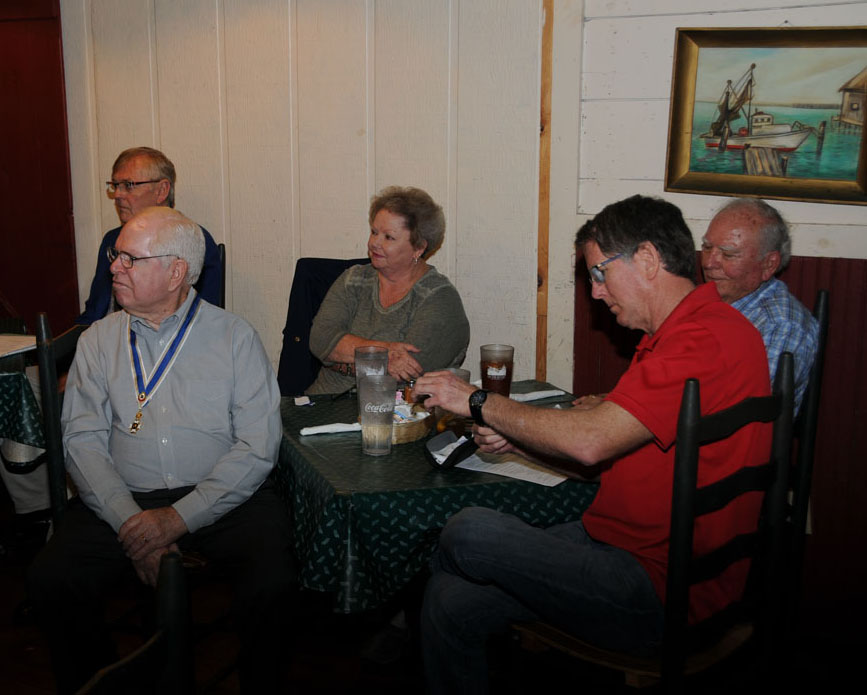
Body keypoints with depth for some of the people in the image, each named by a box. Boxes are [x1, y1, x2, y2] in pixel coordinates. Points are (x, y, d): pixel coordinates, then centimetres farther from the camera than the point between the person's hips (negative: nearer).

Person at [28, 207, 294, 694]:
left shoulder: (235, 337, 2)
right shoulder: (99, 340, 12)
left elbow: (258, 447, -6)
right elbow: (83, 440, 3)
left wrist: (180, 517, -15)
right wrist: (129, 522, -13)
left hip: (223, 498, -2)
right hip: (122, 500, 3)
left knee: (273, 582, -27)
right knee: (51, 581, -21)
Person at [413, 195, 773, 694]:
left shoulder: (708, 339, -19)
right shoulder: (679, 333, 16)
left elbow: (591, 442, -26)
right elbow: (608, 453, 16)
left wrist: (479, 401, -13)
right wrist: (519, 440, 1)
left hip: (658, 596, -10)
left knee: (469, 532, -18)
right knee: (452, 605, -3)